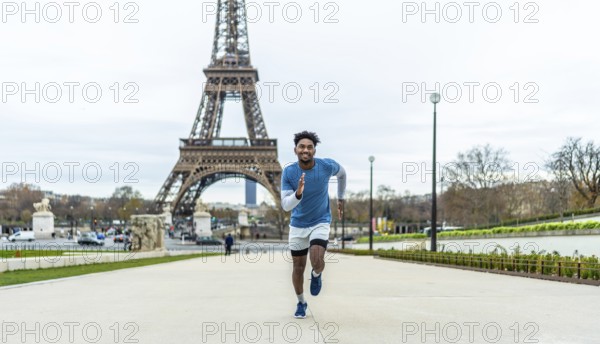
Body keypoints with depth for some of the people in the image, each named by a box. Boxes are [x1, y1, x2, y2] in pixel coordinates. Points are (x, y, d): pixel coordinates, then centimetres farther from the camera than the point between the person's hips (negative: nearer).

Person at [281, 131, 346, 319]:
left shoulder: (327, 166, -17)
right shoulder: (288, 172, -18)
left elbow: (342, 173, 8)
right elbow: (285, 206, -22)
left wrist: (340, 198, 16)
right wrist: (298, 193, -42)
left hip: (321, 222, -1)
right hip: (298, 224, 1)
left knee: (317, 261, -22)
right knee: (298, 266, 9)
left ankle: (316, 275, 15)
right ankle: (301, 302, 34)